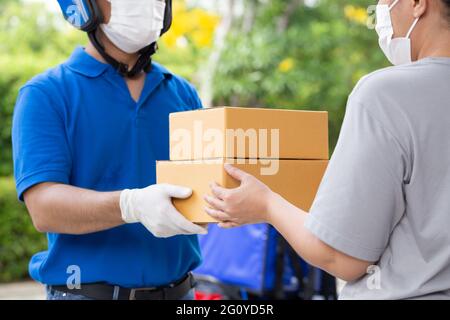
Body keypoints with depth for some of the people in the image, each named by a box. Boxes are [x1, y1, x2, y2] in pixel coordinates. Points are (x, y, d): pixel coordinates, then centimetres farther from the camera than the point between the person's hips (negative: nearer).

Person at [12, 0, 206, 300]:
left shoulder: (183, 93, 7)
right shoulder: (46, 94, -6)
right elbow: (44, 208, -17)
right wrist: (131, 205, -34)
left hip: (178, 290, 4)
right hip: (86, 290, -4)